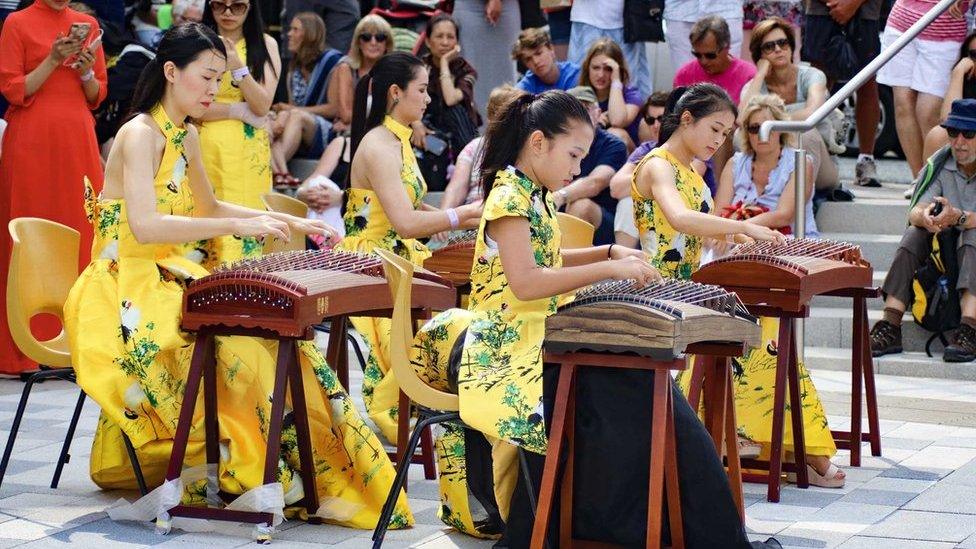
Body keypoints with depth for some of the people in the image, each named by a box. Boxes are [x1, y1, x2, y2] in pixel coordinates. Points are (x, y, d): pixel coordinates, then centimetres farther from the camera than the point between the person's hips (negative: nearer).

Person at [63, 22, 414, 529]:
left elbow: (208, 208, 28)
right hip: (126, 291, -8)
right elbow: (144, 225, -29)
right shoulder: (140, 134, -14)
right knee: (239, 341, -29)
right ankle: (251, 471, -18)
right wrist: (240, 225, -32)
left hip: (166, 279, 8)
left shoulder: (186, 137, 13)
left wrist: (285, 221, 16)